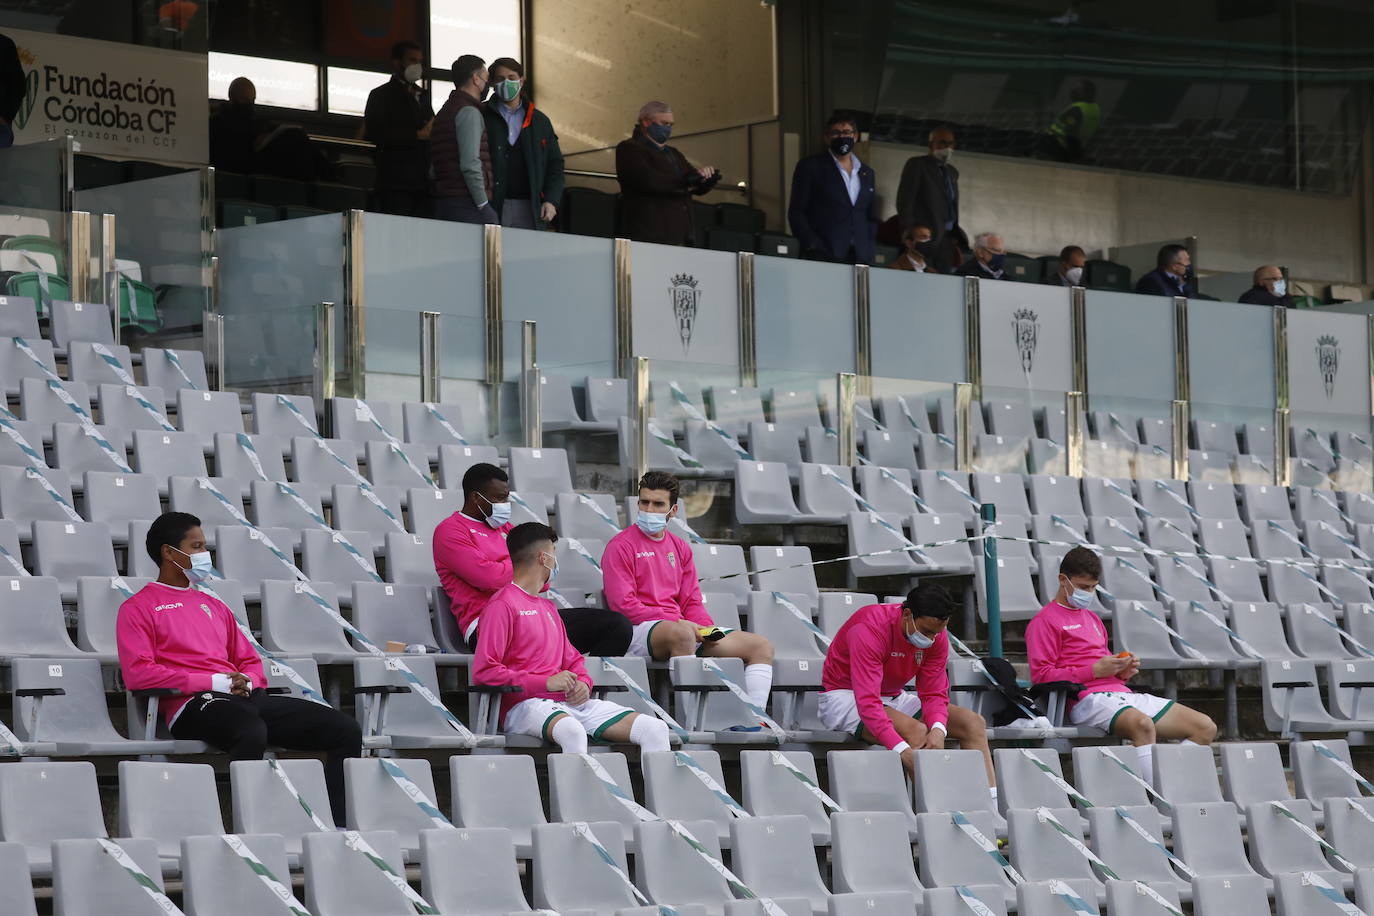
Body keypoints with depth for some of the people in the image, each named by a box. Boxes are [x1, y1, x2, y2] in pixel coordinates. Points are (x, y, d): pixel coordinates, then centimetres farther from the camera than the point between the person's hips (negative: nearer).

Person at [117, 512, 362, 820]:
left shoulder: (214, 606, 31)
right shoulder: (137, 608, 9)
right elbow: (137, 674, -6)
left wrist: (246, 681, 3)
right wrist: (215, 682, -11)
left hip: (247, 696, 7)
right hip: (194, 704, -7)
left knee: (346, 731, -11)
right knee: (251, 733, -43)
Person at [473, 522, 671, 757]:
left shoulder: (547, 606, 28)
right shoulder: (502, 605, -1)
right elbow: (483, 671, -10)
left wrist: (583, 683, 6)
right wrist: (546, 682, -13)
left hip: (572, 702, 8)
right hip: (526, 703, -8)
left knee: (655, 729, -10)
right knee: (573, 733, -42)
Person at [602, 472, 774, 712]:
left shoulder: (680, 548, 21)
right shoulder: (621, 546, 1)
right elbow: (624, 605, -9)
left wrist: (709, 629, -4)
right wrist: (676, 621, -16)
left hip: (685, 627, 7)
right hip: (639, 631, -7)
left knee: (761, 646, -2)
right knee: (682, 634, -42)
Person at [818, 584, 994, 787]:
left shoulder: (936, 636, -9)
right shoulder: (870, 629, -30)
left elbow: (934, 694, -7)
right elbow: (867, 701, -38)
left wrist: (938, 730, -31)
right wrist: (902, 750, -48)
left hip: (893, 698, 7)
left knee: (973, 722, -9)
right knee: (915, 730, -35)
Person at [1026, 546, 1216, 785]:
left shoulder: (1092, 618, 30)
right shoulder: (1044, 620, 3)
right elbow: (1041, 675, -8)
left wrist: (1123, 671, 9)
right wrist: (1095, 670, -14)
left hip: (1122, 692, 9)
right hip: (1088, 698, -9)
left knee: (1205, 727, -6)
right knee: (1143, 725, -40)